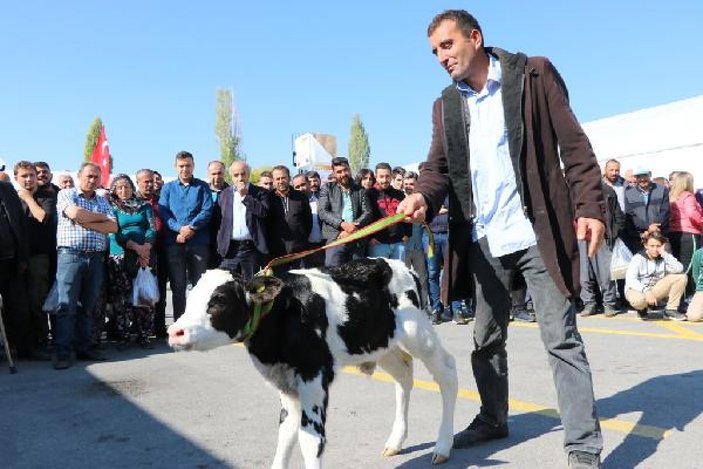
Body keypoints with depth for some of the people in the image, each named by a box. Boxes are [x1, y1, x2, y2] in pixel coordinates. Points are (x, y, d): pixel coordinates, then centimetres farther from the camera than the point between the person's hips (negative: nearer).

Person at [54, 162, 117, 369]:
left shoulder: (102, 201, 18)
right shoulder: (66, 194, 6)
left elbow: (113, 227, 5)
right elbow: (74, 213, -15)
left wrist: (87, 223, -8)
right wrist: (101, 217, -1)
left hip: (96, 258, 5)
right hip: (70, 256, -5)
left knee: (88, 307, 8)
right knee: (67, 307, -8)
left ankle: (83, 348, 15)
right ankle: (63, 353, -7)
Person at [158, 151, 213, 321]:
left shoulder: (202, 187, 8)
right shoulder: (168, 188, 13)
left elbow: (207, 211, -3)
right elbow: (162, 213, 1)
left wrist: (191, 228, -16)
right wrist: (180, 229, -14)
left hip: (199, 242, -1)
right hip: (174, 242, 1)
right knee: (177, 286, 5)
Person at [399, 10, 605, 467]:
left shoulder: (533, 73, -2)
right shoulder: (446, 104, 12)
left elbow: (573, 144, -4)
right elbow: (439, 165, 6)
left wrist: (590, 206, -13)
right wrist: (423, 197, -17)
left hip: (537, 232, -5)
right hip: (483, 240, 5)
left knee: (562, 338, -3)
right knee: (486, 339, 16)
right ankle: (493, 419, 35)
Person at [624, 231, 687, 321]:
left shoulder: (664, 257, -3)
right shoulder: (638, 258, -14)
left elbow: (678, 269, -21)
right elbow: (630, 280, -25)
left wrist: (664, 254, -21)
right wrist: (646, 291, -39)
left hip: (655, 289, 4)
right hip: (637, 290, -4)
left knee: (681, 277, -12)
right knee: (639, 300, -41)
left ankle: (671, 310, -5)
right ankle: (642, 309, 0)